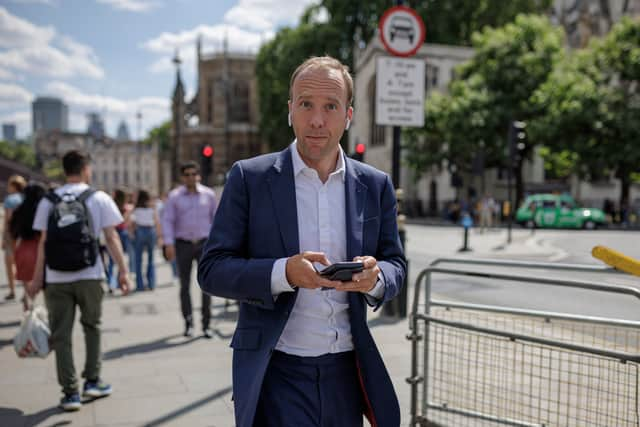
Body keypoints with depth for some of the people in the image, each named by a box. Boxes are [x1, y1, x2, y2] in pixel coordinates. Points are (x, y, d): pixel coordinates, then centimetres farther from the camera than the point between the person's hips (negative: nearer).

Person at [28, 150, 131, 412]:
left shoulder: (48, 201, 4)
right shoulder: (98, 198, 0)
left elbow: (43, 242, 1)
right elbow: (111, 238, -4)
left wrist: (37, 278, 5)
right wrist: (122, 270, 0)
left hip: (56, 278, 1)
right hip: (89, 275, -1)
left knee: (60, 336, 9)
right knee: (91, 326, 20)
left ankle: (70, 393, 11)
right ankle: (92, 381, 20)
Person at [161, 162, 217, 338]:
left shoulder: (209, 194, 5)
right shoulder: (174, 196, 2)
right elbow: (167, 220, -2)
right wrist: (169, 244, -13)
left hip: (204, 243, 0)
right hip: (183, 244, 0)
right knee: (185, 285, 5)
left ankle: (206, 325, 3)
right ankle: (188, 323, 16)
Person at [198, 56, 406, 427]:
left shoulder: (375, 185, 4)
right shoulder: (249, 178, -4)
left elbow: (396, 265, 9)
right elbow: (212, 270, -6)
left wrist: (375, 277, -15)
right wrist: (283, 273, -23)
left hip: (346, 371, 4)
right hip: (277, 372, -3)